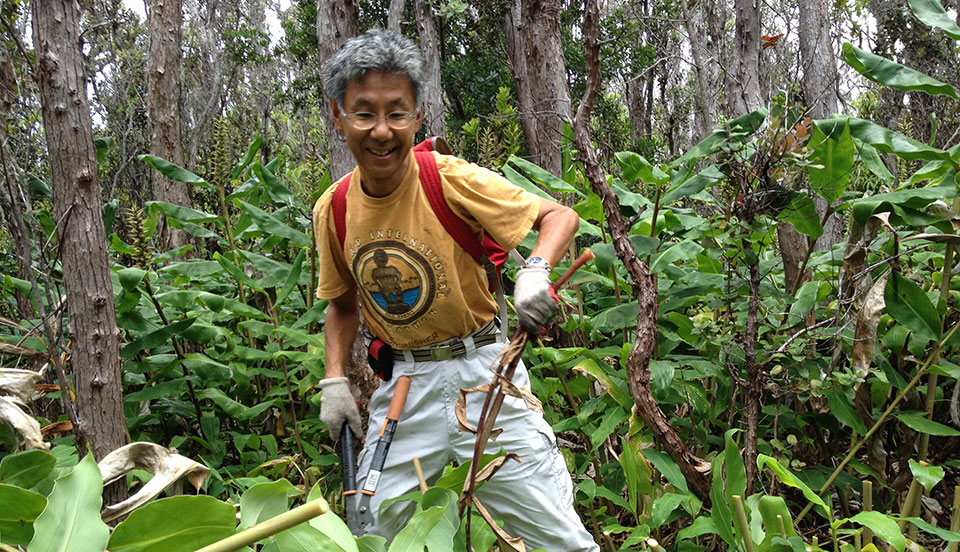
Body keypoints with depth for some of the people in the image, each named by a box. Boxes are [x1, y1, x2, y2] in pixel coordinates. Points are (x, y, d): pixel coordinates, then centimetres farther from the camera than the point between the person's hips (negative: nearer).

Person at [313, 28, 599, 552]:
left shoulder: (450, 179, -15)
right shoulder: (333, 209, -2)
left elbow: (560, 215, -12)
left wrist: (536, 269, -31)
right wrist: (335, 380, 1)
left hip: (480, 370, -3)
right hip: (403, 385, 4)